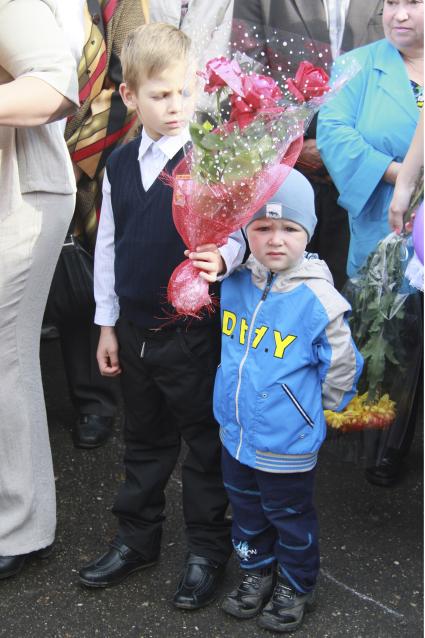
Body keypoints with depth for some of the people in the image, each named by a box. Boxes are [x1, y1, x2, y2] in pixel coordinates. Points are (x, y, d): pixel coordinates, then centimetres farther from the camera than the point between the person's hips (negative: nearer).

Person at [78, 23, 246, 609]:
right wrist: (107, 324, 10)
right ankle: (136, 539, 37)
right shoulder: (120, 164, 4)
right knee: (144, 440, 20)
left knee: (204, 440, 9)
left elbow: (238, 230, -11)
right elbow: (108, 245, 9)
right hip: (134, 330, 5)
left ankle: (207, 548, 28)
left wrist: (222, 258, -34)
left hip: (192, 333, -5)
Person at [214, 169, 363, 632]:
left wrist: (316, 406, 2)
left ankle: (295, 586, 38)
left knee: (290, 517, 15)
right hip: (236, 434, 5)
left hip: (288, 445, -5)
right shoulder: (234, 284, -6)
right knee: (246, 510, 24)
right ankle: (256, 572, 46)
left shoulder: (318, 299, -22)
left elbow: (341, 367, -9)